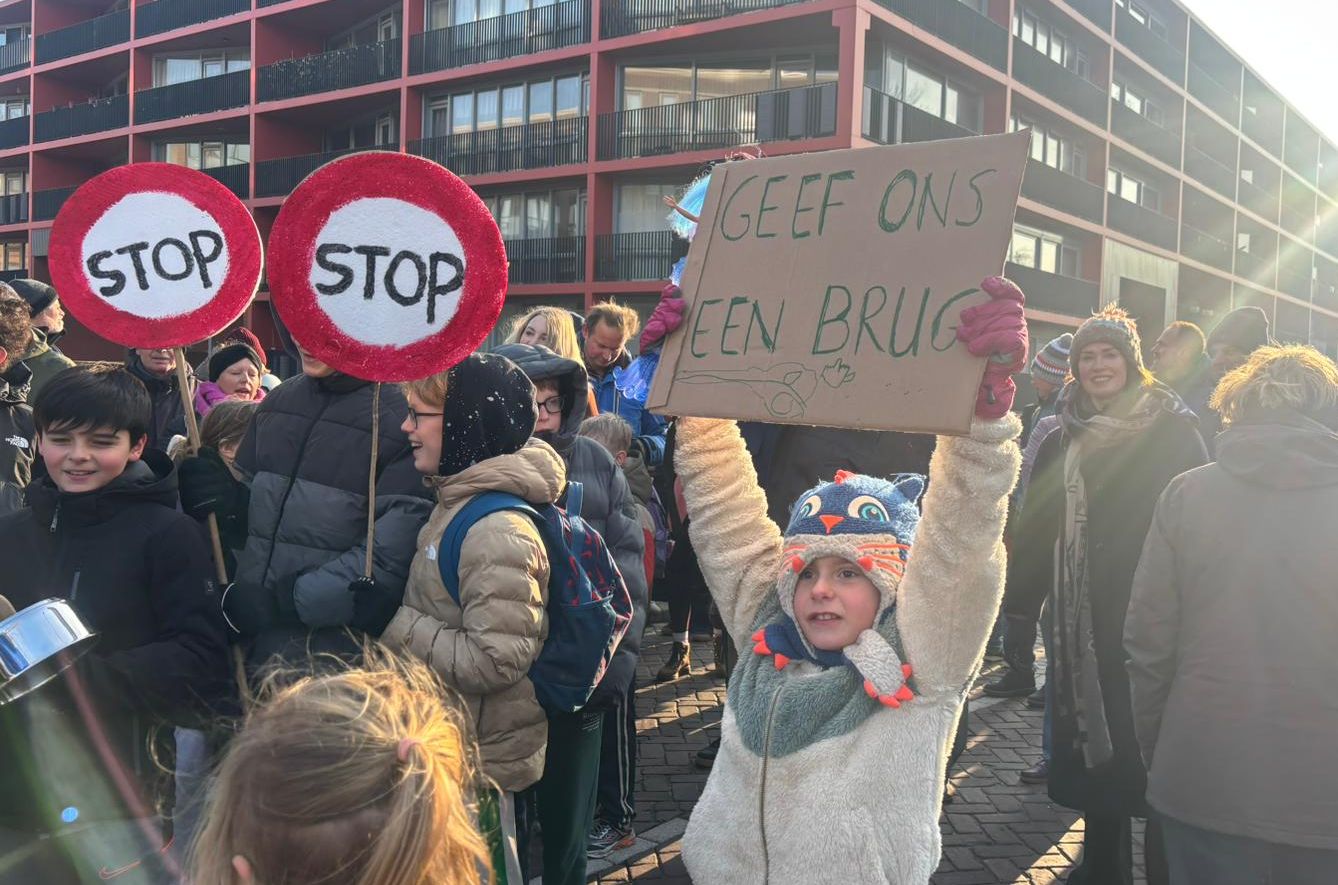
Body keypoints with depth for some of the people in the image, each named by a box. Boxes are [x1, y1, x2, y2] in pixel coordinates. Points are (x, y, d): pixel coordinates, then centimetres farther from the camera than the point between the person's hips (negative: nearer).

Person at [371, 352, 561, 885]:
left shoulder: (498, 532, -27)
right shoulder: (459, 499, 2)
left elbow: (495, 661, -28)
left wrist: (392, 624, -24)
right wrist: (389, 615, 5)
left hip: (480, 762, -9)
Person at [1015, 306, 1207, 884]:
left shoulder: (1173, 433, 0)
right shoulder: (1061, 444, 10)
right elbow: (1037, 531, 9)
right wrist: (1018, 597, 4)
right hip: (1085, 622, 3)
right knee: (1093, 735, 7)